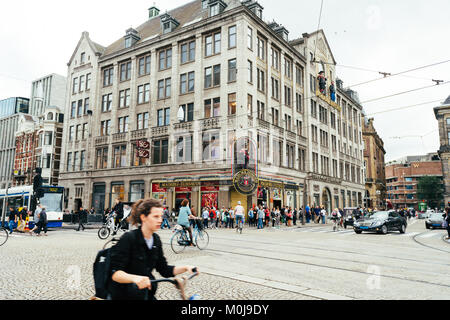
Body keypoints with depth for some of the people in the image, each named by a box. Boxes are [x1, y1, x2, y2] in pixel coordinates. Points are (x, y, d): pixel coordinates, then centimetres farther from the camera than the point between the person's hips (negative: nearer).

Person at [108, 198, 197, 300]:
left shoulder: (156, 240, 1)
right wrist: (135, 278, -41)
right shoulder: (129, 238, -18)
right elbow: (115, 273, -23)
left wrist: (185, 268, -9)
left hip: (147, 294, 5)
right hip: (123, 294, -5)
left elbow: (164, 270, 6)